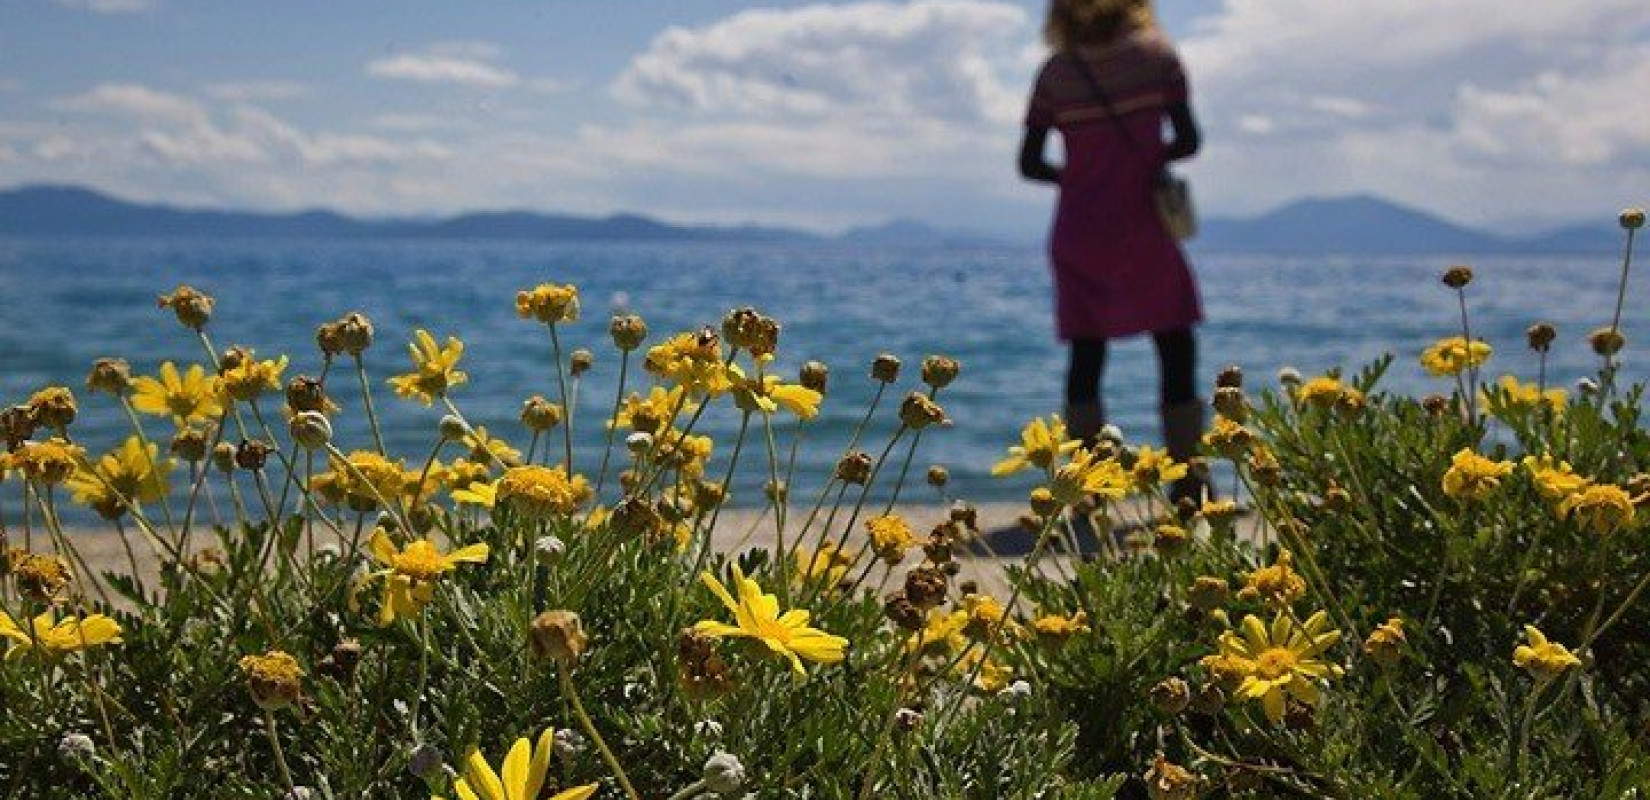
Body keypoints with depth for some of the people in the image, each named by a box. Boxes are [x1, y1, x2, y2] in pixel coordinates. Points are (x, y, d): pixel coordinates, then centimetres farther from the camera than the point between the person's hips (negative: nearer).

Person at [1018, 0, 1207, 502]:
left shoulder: (1055, 74, -1)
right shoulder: (1157, 56, -4)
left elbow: (1030, 164, 0)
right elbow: (1187, 141, -6)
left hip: (1079, 232, 2)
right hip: (1143, 233, -2)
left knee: (1086, 358, 9)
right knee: (1177, 354, 5)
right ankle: (1187, 485, 1)